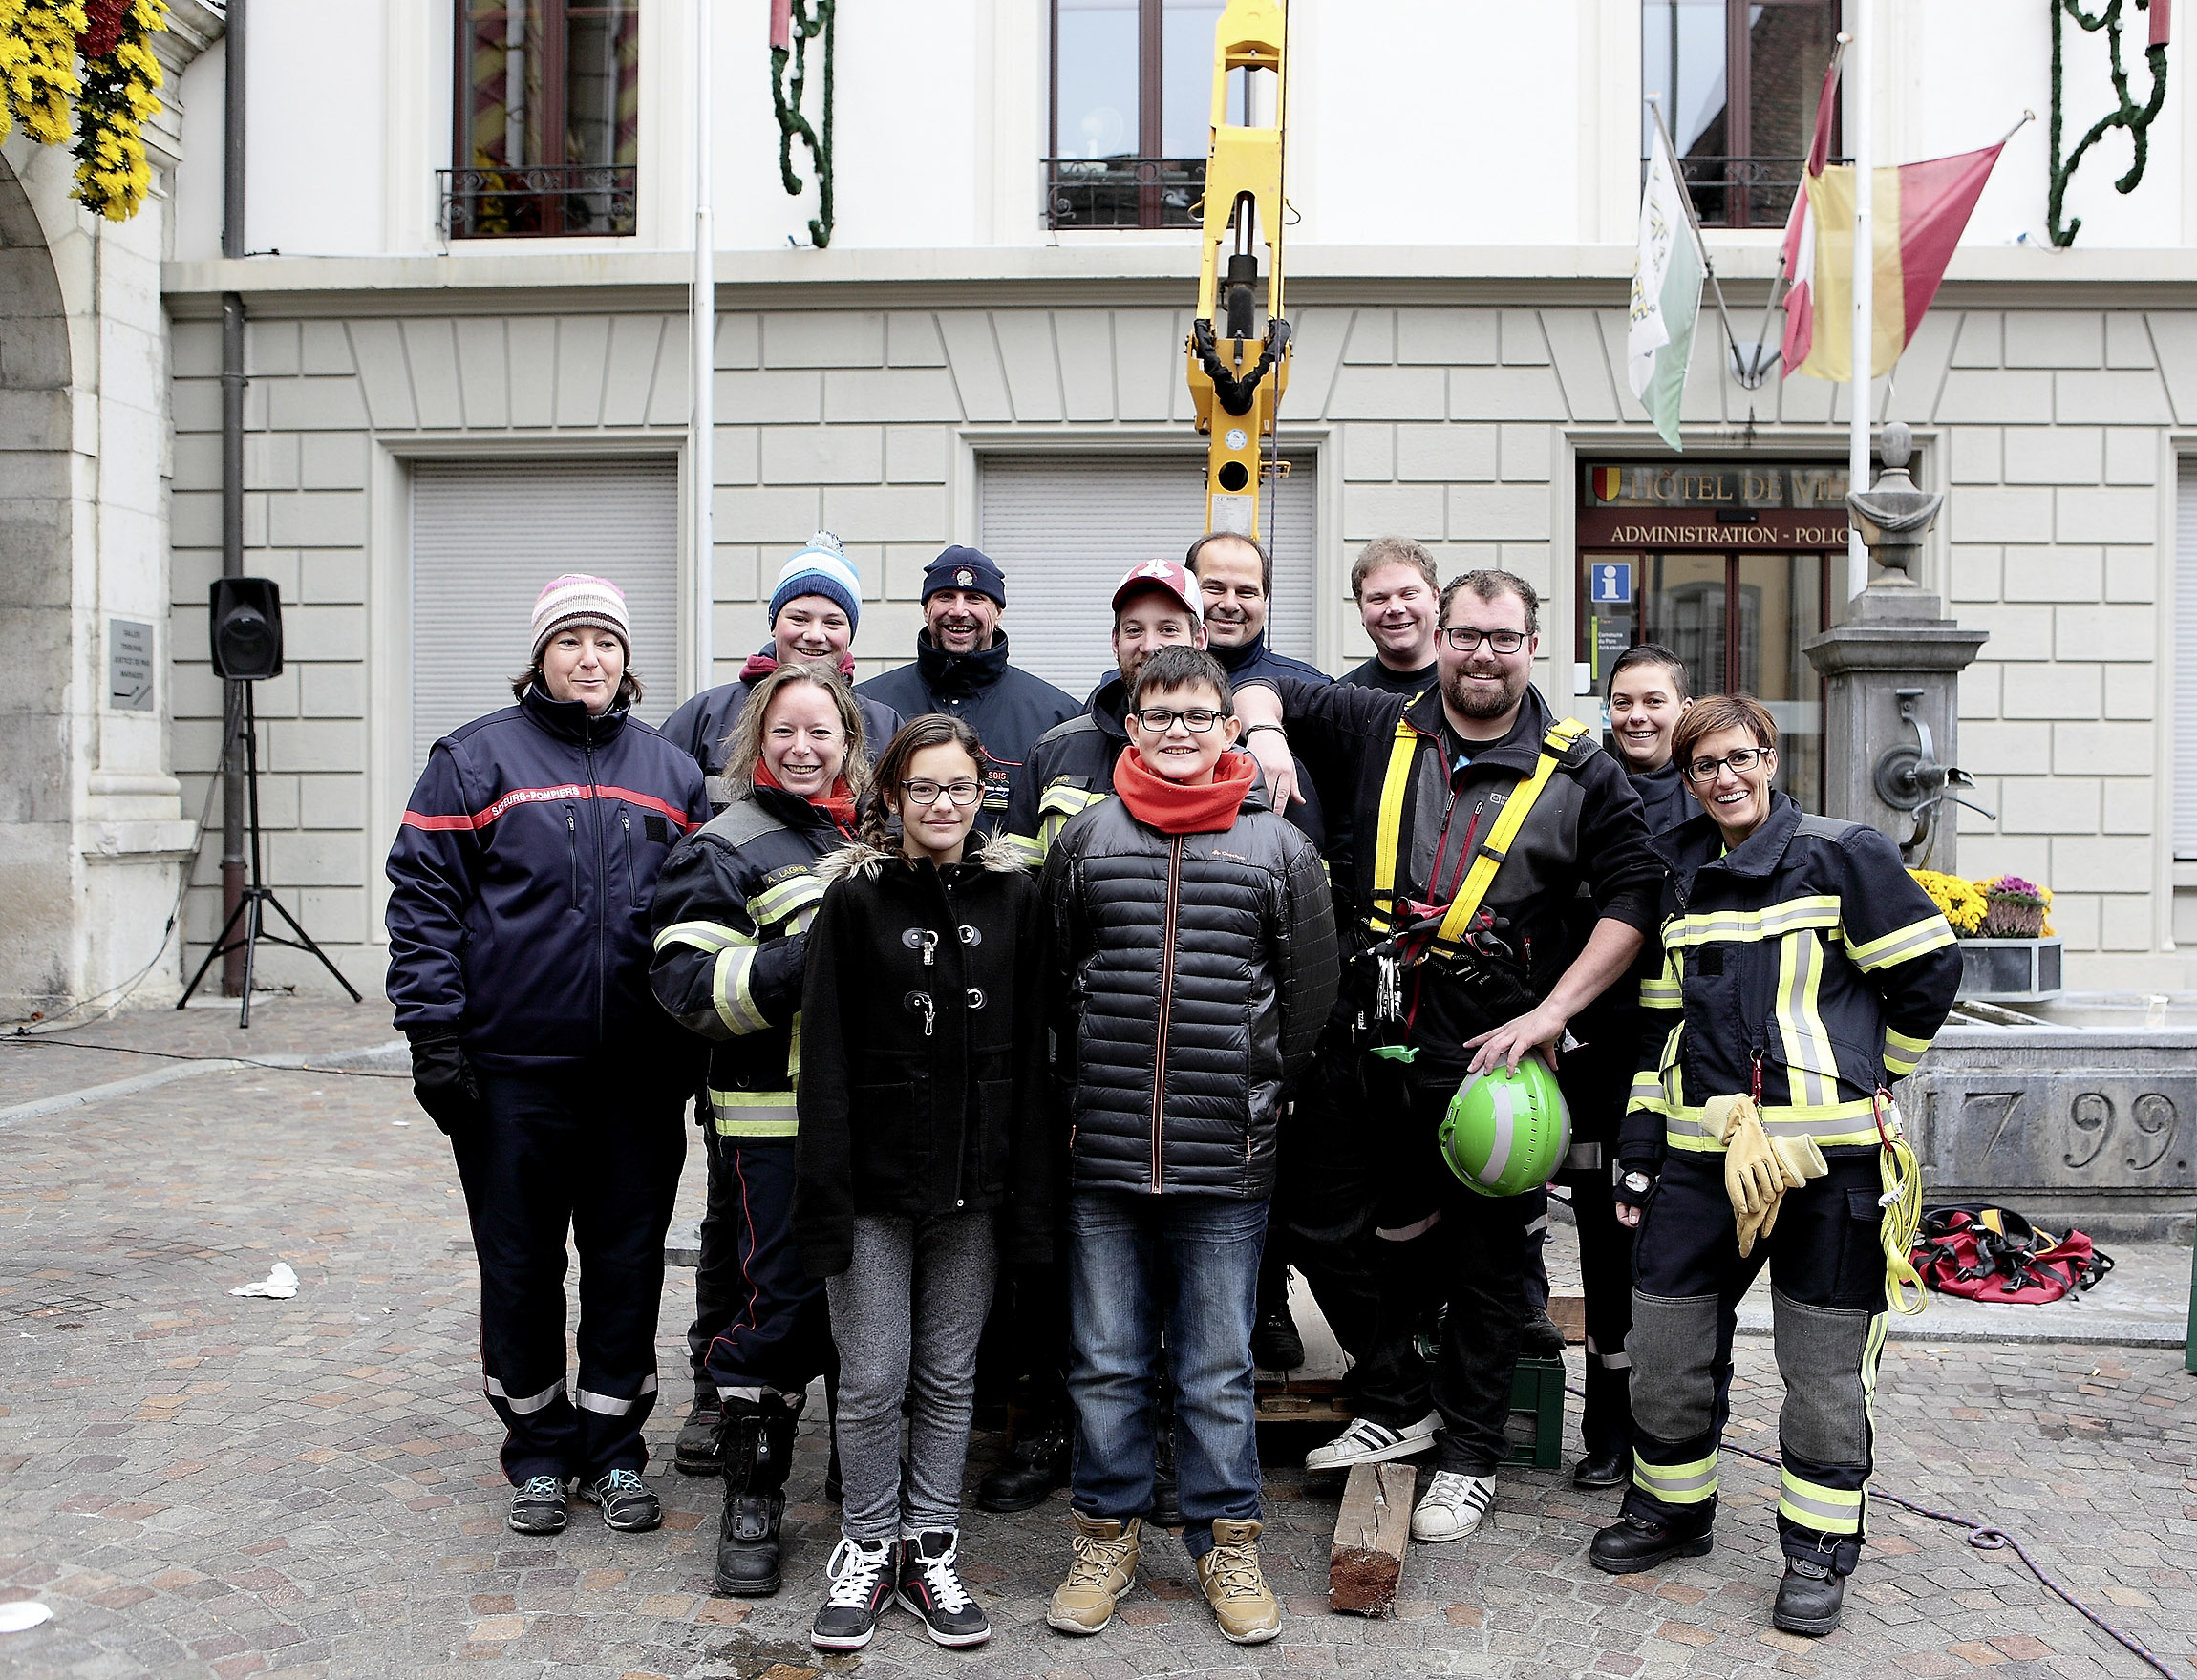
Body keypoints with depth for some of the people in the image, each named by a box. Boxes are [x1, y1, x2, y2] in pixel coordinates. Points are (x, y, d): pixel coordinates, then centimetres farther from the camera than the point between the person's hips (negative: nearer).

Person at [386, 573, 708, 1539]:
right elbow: (423, 902, -3)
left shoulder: (669, 770, 11)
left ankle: (615, 1450, 25)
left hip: (642, 1074, 3)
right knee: (520, 1267, 9)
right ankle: (539, 1452, 26)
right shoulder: (477, 759, 1)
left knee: (629, 1262, 9)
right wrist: (433, 1034, -10)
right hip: (512, 1069, -2)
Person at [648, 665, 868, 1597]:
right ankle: (751, 1499, 17)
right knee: (774, 1302, -1)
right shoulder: (727, 847, -2)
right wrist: (806, 963, -23)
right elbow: (686, 980, -12)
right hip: (770, 1117, -5)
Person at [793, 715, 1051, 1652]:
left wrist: (1029, 1192, -1)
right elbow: (825, 1056, -5)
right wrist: (824, 1197, -11)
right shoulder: (854, 898, -2)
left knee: (950, 1376, 12)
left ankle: (930, 1549, 28)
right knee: (873, 1380, 4)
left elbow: (1030, 1051, 3)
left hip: (971, 1183, 2)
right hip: (877, 1178, -2)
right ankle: (868, 1549, 25)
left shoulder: (1012, 897, 3)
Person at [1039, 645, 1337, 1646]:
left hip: (1227, 1162, -1)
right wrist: (1103, 1086, 8)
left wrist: (1248, 1092, 5)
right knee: (1106, 1363, 12)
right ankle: (1107, 1537, 29)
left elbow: (1309, 997, 5)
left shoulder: (1280, 847, 2)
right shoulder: (1083, 839, 5)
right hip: (1101, 1154, 1)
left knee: (1217, 1371, 10)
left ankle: (1226, 1544, 28)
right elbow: (1053, 983, 11)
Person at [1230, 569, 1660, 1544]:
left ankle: (1469, 1453, 28)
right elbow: (1261, 695, 13)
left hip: (1495, 1056, -1)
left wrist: (1549, 1014, -9)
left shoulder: (1579, 772, 1)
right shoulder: (1377, 731, 4)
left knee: (1487, 1256, 10)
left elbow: (1632, 898, -1)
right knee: (1371, 1229, 12)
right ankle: (1398, 1406, 35)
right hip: (1380, 1044, 2)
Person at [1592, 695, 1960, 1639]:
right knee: (1665, 1352, 8)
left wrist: (1860, 1077, 8)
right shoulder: (1678, 882, 13)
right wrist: (1638, 1152, 12)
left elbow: (1929, 971, 0)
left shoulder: (1841, 855, -3)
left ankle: (1818, 1550, 23)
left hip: (1826, 1153, -4)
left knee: (1823, 1365, 5)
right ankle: (1673, 1508, 31)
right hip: (1701, 1152, 5)